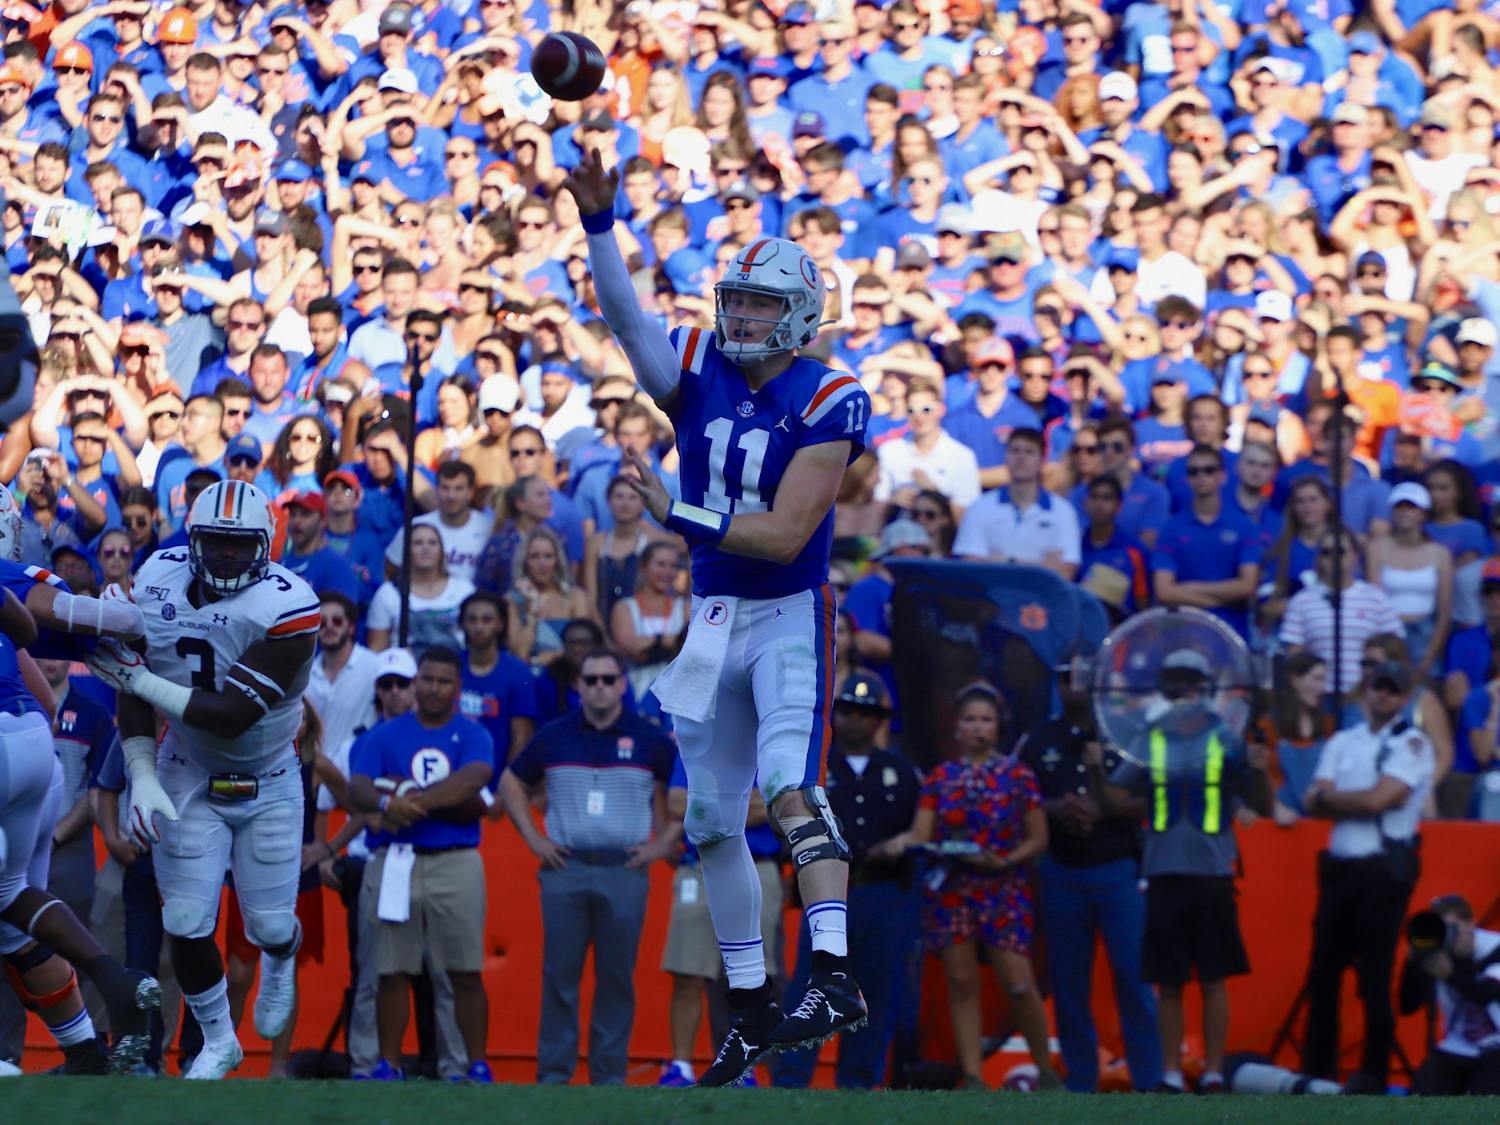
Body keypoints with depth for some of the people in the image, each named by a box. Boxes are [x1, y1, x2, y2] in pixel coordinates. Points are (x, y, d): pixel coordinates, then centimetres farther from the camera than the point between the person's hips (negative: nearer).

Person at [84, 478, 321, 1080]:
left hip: (268, 785, -2)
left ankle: (280, 961, 44)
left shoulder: (285, 607, -26)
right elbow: (133, 689, -4)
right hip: (189, 777, 2)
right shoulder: (160, 580, -13)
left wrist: (140, 678, -29)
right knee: (187, 926, -4)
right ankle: (218, 1041, 20)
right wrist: (142, 777, -13)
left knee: (270, 926, 4)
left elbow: (232, 716, -29)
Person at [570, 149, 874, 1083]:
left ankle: (835, 977, -34)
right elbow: (626, 318, -15)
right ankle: (753, 1008, 21)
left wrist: (678, 514, -22)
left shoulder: (826, 404, -12)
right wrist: (598, 224, -30)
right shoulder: (697, 372, 2)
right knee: (712, 819, 11)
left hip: (789, 617, -6)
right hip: (712, 617, 6)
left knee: (789, 786, -26)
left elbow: (786, 534, -19)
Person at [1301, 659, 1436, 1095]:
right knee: (1323, 971, 5)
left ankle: (1374, 1074, 0)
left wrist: (1328, 797, 1)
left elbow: (1378, 799, -13)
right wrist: (1360, 801, -11)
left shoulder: (1413, 744, -1)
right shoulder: (1342, 742, 16)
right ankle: (1317, 1070, 12)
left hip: (1385, 867, -6)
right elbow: (1312, 803, 5)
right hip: (1339, 864, 6)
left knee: (1375, 976, -6)